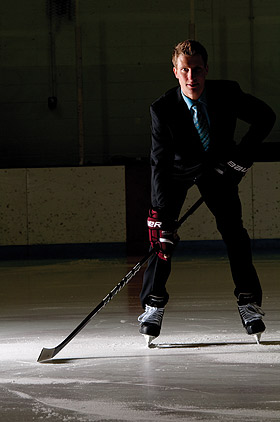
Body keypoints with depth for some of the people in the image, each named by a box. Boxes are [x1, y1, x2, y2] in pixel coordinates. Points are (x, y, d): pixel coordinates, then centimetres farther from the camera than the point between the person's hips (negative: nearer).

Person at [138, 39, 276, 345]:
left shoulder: (226, 93, -26)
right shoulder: (163, 109, -29)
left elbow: (265, 117, -8)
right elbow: (160, 165, -32)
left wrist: (242, 156, -18)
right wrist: (163, 218, -38)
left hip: (217, 165, 1)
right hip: (177, 169, -1)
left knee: (232, 229, -8)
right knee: (162, 232, -12)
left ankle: (248, 301, 2)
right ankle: (154, 302, 0)